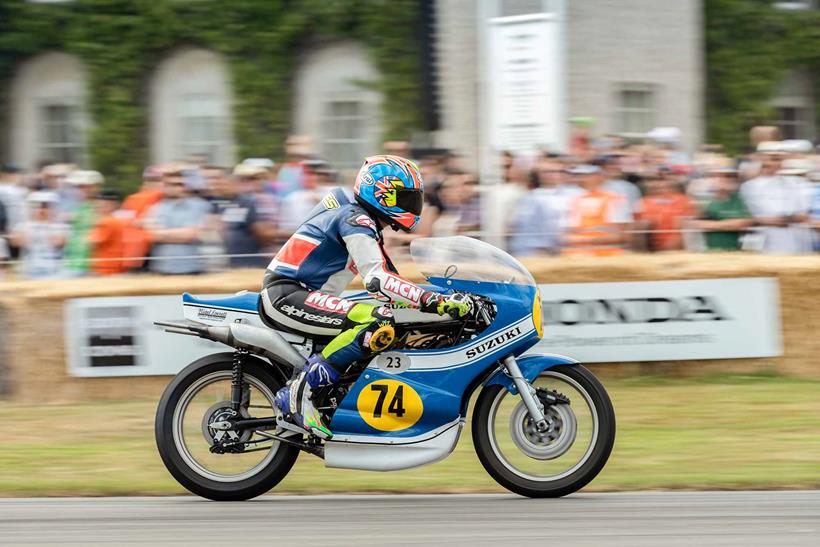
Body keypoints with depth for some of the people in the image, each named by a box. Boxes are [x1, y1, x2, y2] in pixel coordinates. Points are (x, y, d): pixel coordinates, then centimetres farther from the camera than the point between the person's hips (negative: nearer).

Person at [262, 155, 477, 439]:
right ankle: (301, 390, -26)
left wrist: (442, 298, 17)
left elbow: (381, 282, 25)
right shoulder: (355, 219, -12)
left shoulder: (366, 223, 20)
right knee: (379, 323, -29)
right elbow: (377, 279, -24)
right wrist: (437, 302, -29)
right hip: (286, 294, -11)